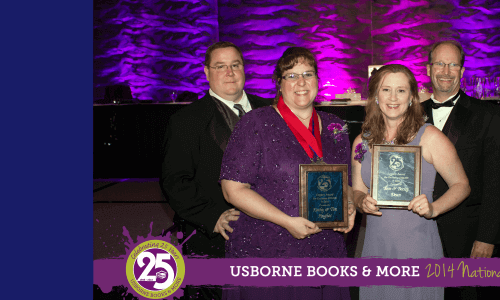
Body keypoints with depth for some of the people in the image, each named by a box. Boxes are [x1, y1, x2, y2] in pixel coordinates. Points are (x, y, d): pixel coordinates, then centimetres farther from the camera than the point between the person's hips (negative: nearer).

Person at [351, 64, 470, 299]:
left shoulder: (430, 137, -5)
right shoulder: (362, 142, 7)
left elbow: (461, 185, 0)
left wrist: (433, 208, -17)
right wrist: (363, 202, -8)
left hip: (418, 249, -3)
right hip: (376, 248, 3)